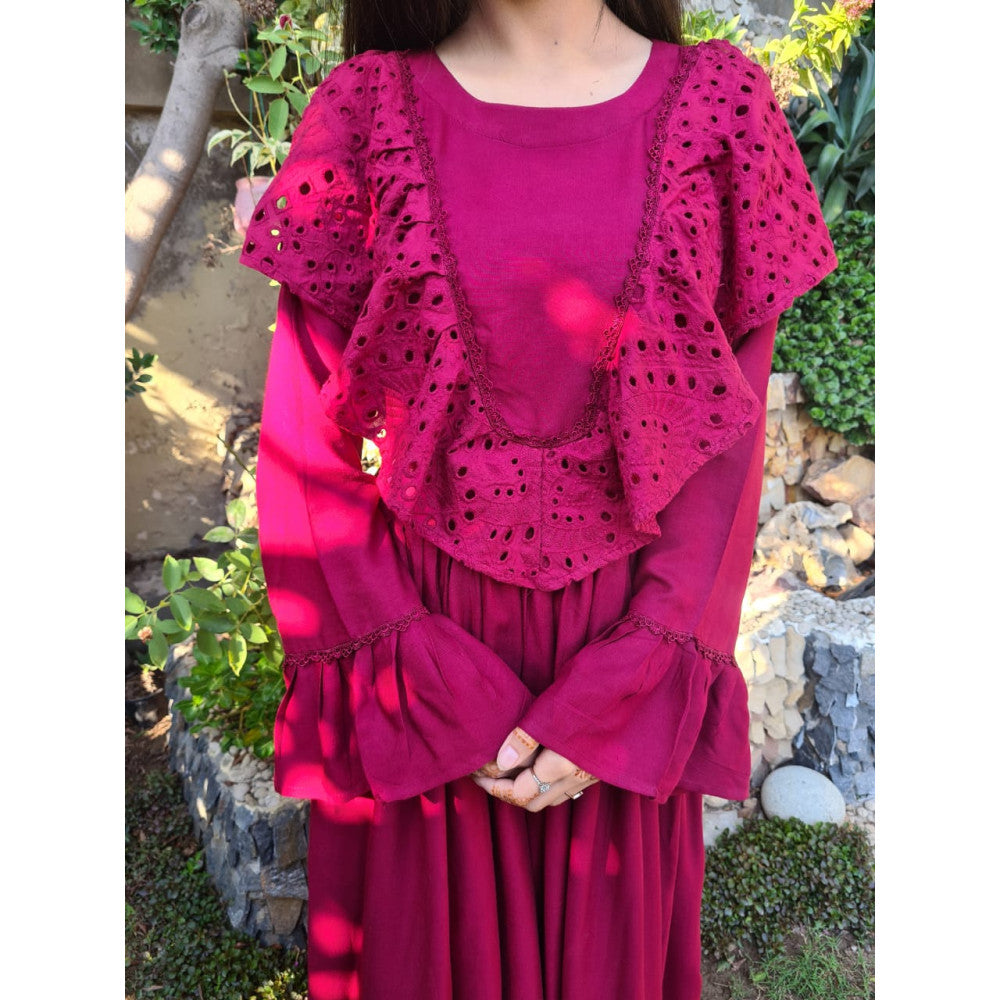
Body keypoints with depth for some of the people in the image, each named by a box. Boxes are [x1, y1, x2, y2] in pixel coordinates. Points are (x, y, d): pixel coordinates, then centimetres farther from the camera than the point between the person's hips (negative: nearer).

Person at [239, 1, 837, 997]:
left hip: (628, 647, 1)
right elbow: (306, 451, -4)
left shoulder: (719, 104, 0)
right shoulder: (368, 111, -2)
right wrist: (442, 696, -9)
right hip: (421, 634, 0)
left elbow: (731, 438, -2)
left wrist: (610, 703, -8)